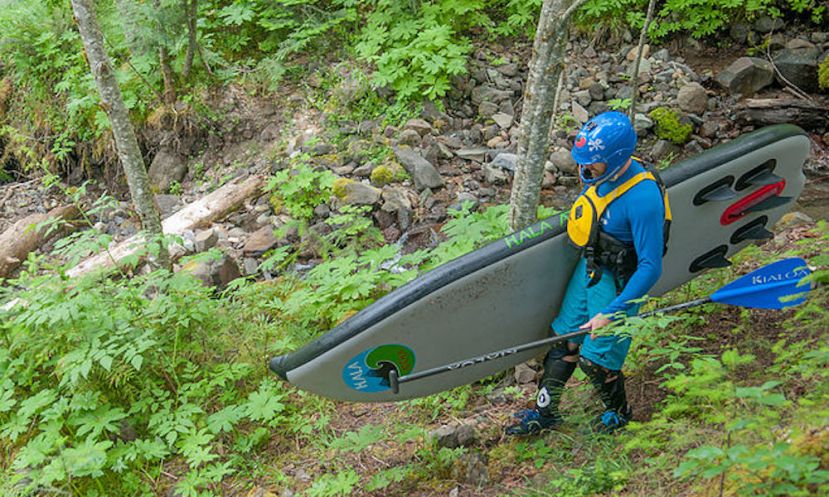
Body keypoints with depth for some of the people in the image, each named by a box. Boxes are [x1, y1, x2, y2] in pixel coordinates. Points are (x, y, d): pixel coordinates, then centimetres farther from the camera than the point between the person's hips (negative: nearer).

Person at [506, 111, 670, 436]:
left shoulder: (642, 198, -33)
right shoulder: (606, 171, -9)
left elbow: (650, 268, -30)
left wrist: (611, 313, -30)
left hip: (618, 283, -7)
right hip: (588, 266, 8)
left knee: (595, 360, 4)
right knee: (564, 340, 15)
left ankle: (618, 412, 33)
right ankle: (545, 412, 32)